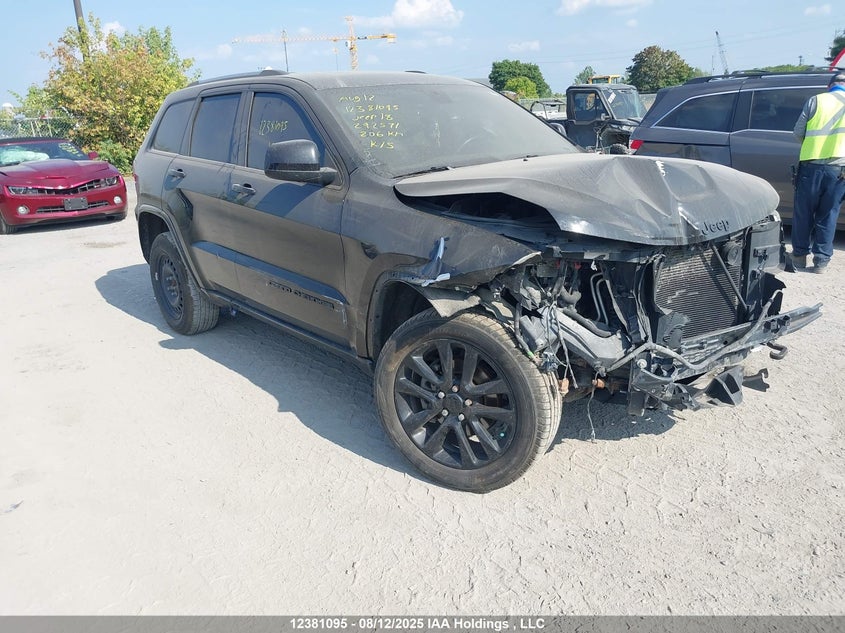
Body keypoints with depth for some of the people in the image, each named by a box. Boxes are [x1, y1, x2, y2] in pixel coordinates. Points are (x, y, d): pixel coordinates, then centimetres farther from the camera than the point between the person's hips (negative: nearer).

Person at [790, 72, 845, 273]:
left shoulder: (815, 100, 3)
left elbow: (798, 132, 4)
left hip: (811, 165, -1)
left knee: (803, 213, 11)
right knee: (828, 216, 8)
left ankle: (800, 255, 18)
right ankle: (822, 260, 10)